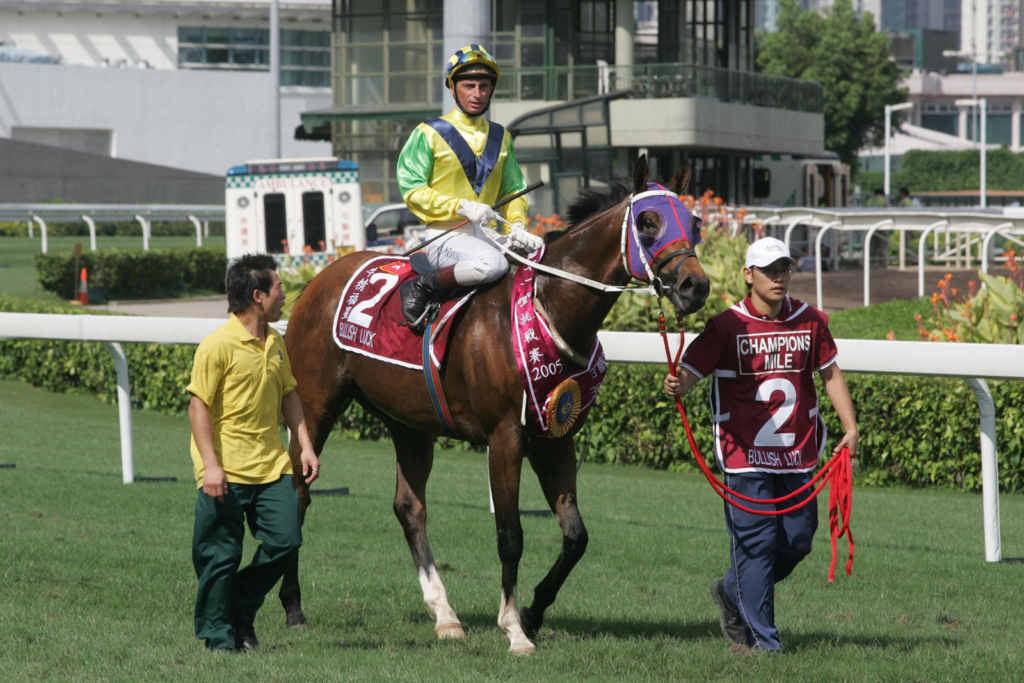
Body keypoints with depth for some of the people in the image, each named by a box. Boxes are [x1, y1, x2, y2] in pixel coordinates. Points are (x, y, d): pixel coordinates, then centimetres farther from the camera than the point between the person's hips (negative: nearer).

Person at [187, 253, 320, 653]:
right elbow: (198, 405, -14)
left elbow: (289, 396, 20)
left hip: (271, 466, 7)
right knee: (221, 554, 0)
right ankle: (217, 632, 14)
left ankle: (241, 611, 22)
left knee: (285, 541, 2)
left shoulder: (275, 343, 10)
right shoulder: (219, 344, -13)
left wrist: (305, 446, 11)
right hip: (227, 471, -7)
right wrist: (210, 465, -20)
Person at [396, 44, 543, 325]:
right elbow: (412, 191, -7)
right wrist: (462, 207, -19)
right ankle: (421, 287, -17)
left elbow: (514, 190, 24)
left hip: (486, 236, 6)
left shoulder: (501, 137, 18)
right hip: (445, 236, -6)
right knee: (491, 263, -37)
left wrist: (517, 225, 2)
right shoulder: (429, 134, 0)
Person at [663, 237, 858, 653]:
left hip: (798, 454, 4)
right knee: (756, 541, -8)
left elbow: (830, 374, 16)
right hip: (745, 455, -4)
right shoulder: (727, 326, -6)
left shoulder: (809, 321, 6)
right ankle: (762, 638, 1)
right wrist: (676, 386, -36)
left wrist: (850, 428, 6)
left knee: (798, 541, 7)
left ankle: (732, 593, 32)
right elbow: (690, 371, -11)